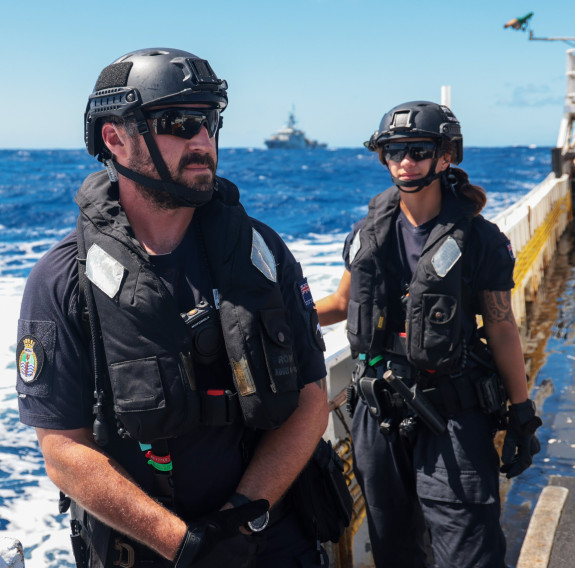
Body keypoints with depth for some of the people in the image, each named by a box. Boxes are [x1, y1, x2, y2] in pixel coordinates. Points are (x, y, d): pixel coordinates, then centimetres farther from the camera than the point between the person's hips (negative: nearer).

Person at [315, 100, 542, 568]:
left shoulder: (479, 240, -8)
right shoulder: (369, 235, 3)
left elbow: (502, 330, -4)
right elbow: (344, 301, 15)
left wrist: (522, 415, -2)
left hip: (452, 416, -4)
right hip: (378, 411, 5)